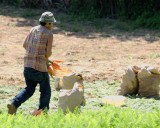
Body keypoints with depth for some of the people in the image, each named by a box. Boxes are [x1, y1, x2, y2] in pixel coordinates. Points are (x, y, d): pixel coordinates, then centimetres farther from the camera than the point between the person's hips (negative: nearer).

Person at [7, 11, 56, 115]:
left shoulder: (33, 30, 9)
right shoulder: (49, 34, -8)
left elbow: (25, 45, 15)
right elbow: (48, 52, -12)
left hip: (27, 64, 6)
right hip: (40, 67, -6)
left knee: (29, 89, 17)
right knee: (46, 91, 11)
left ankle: (14, 104, -3)